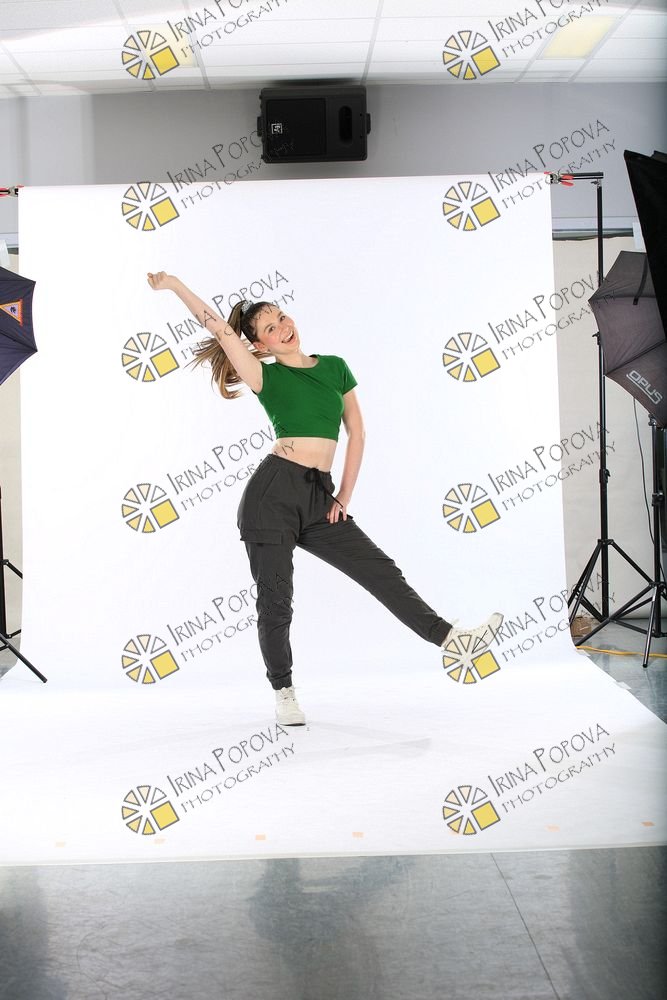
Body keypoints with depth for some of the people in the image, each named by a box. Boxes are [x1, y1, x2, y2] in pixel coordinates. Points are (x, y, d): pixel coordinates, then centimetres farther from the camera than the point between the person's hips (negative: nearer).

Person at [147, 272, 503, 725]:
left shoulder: (334, 367, 13)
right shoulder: (267, 377, 2)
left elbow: (357, 433, 13)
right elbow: (219, 329, -7)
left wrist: (345, 496, 7)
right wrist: (175, 284, -11)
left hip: (319, 498, 3)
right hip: (273, 491, -3)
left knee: (382, 570, 0)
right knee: (275, 600, 0)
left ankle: (451, 637, 2)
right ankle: (284, 694, 12)